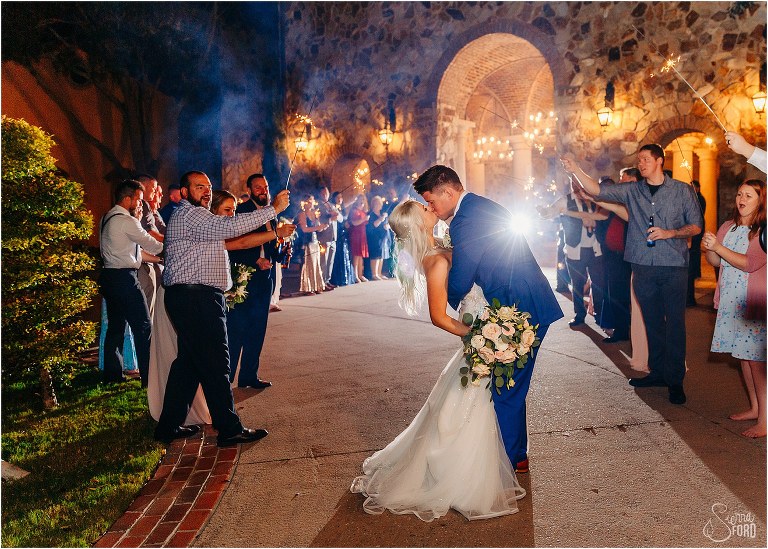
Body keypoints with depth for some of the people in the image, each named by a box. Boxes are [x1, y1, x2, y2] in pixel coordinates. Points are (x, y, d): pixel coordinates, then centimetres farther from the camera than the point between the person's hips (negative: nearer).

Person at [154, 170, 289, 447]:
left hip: (195, 298, 11)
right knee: (215, 363, -7)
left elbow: (230, 240, 24)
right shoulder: (189, 215, -11)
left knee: (189, 362, 14)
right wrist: (274, 209, -20)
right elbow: (230, 226, -24)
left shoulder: (193, 216, 25)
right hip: (195, 298, -11)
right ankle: (229, 429, 0)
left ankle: (169, 425, 22)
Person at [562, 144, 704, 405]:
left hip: (673, 266, -3)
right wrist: (575, 170, -17)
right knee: (652, 322, 11)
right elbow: (598, 191, -4)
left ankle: (675, 380, 8)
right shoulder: (632, 191, 8)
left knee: (675, 323, -1)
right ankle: (657, 372, 23)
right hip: (643, 266, 3)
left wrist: (670, 232, -12)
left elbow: (696, 225, 5)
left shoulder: (682, 191, 3)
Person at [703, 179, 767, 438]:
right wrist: (709, 248, -7)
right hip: (731, 300, 7)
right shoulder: (728, 227, 12)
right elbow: (715, 261, 13)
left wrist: (719, 247, -19)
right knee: (743, 355, 12)